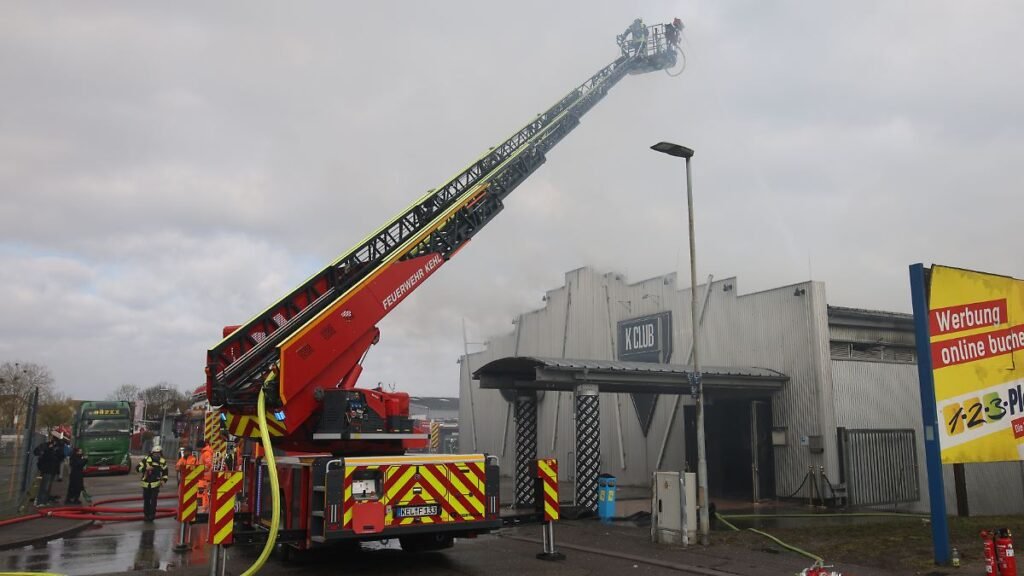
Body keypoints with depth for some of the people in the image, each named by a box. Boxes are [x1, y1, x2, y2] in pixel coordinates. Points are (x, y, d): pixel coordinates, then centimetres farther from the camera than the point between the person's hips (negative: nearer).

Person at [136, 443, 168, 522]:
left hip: (156, 484, -1)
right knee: (146, 500, 9)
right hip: (146, 483, 1)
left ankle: (152, 515, -4)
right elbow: (138, 468, -9)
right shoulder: (146, 459, -8)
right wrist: (146, 468, -25)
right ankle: (146, 515, 22)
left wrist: (164, 480, -3)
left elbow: (165, 472, 11)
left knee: (153, 500, -9)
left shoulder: (163, 462, -1)